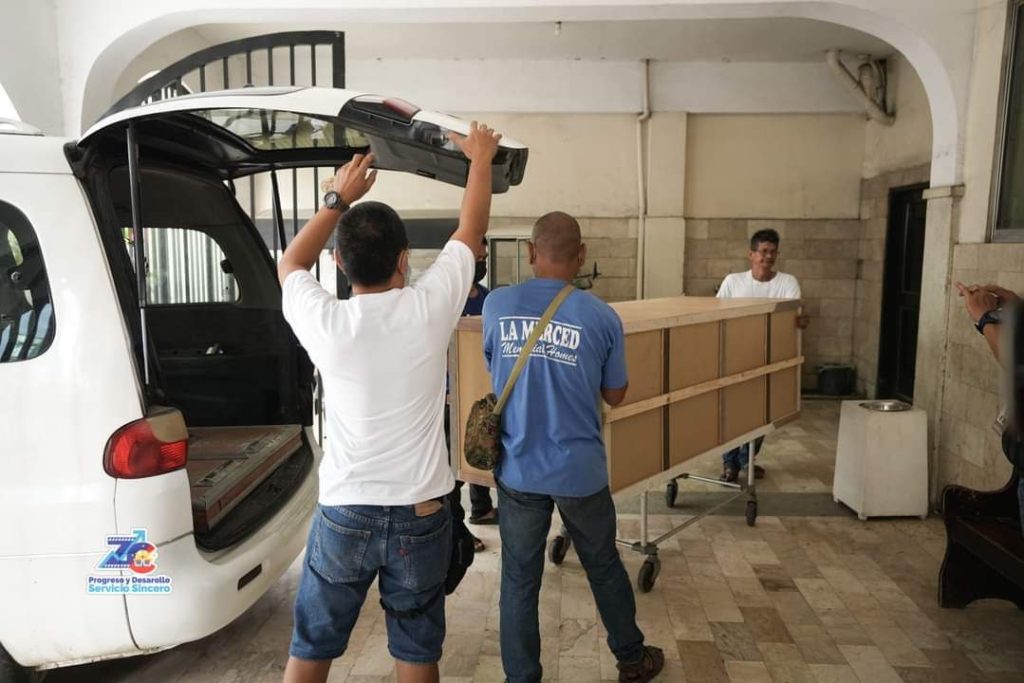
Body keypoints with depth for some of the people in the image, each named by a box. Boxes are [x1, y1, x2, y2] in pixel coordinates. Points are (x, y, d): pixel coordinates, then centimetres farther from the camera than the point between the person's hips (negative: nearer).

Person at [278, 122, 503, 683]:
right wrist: (481, 157, 20)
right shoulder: (428, 308, -12)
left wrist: (339, 199, 17)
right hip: (421, 515, 0)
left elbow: (289, 264, 12)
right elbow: (471, 231, 5)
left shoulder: (324, 322, -12)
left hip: (343, 515, 0)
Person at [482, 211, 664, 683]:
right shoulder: (602, 317, -11)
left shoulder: (497, 305, -7)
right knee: (605, 568, 21)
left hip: (517, 470, 0)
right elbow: (615, 395, 1)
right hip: (580, 470, 0)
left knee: (519, 582, 13)